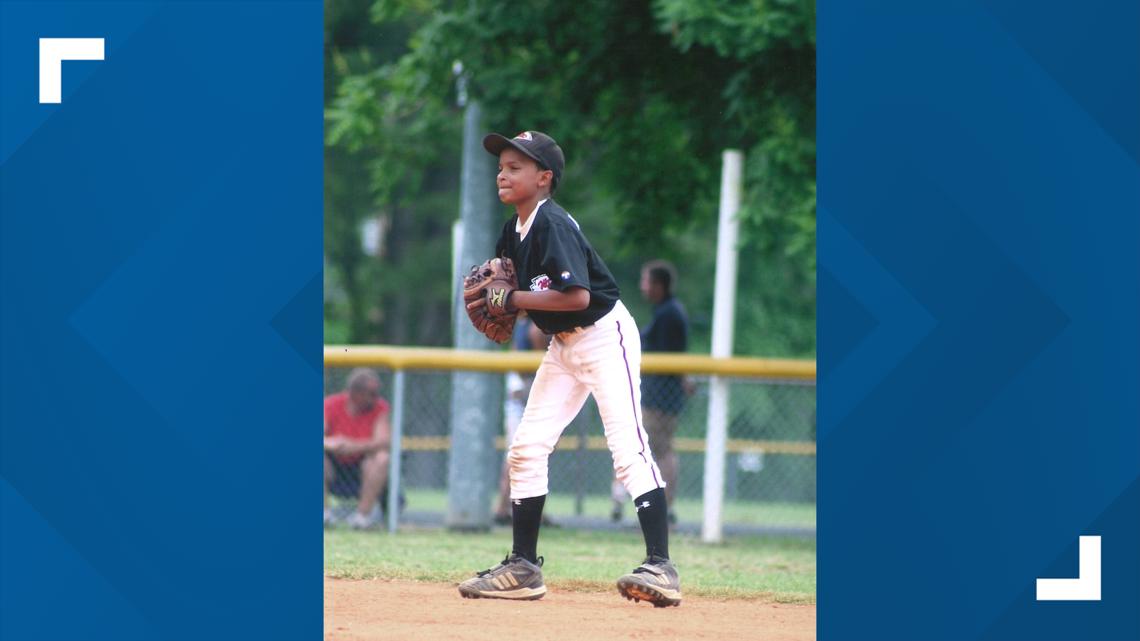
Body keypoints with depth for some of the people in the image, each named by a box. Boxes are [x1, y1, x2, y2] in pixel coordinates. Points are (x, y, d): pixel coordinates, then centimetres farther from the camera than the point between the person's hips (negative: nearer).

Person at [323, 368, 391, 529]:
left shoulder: (380, 407, -8)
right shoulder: (331, 405, -7)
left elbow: (384, 442, -23)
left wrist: (354, 446, -40)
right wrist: (329, 443, -42)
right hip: (334, 470, 0)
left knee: (382, 457, -30)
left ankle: (363, 513, -23)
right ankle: (323, 511, -20)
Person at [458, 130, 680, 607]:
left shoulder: (553, 224, -21)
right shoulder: (514, 232, 6)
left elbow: (577, 296, -29)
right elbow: (525, 291, 16)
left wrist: (511, 299, -23)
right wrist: (492, 305, -5)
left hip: (605, 334, -10)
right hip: (564, 344, 10)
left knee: (628, 447, -17)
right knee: (527, 447, 5)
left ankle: (661, 567, -22)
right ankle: (523, 568, 11)